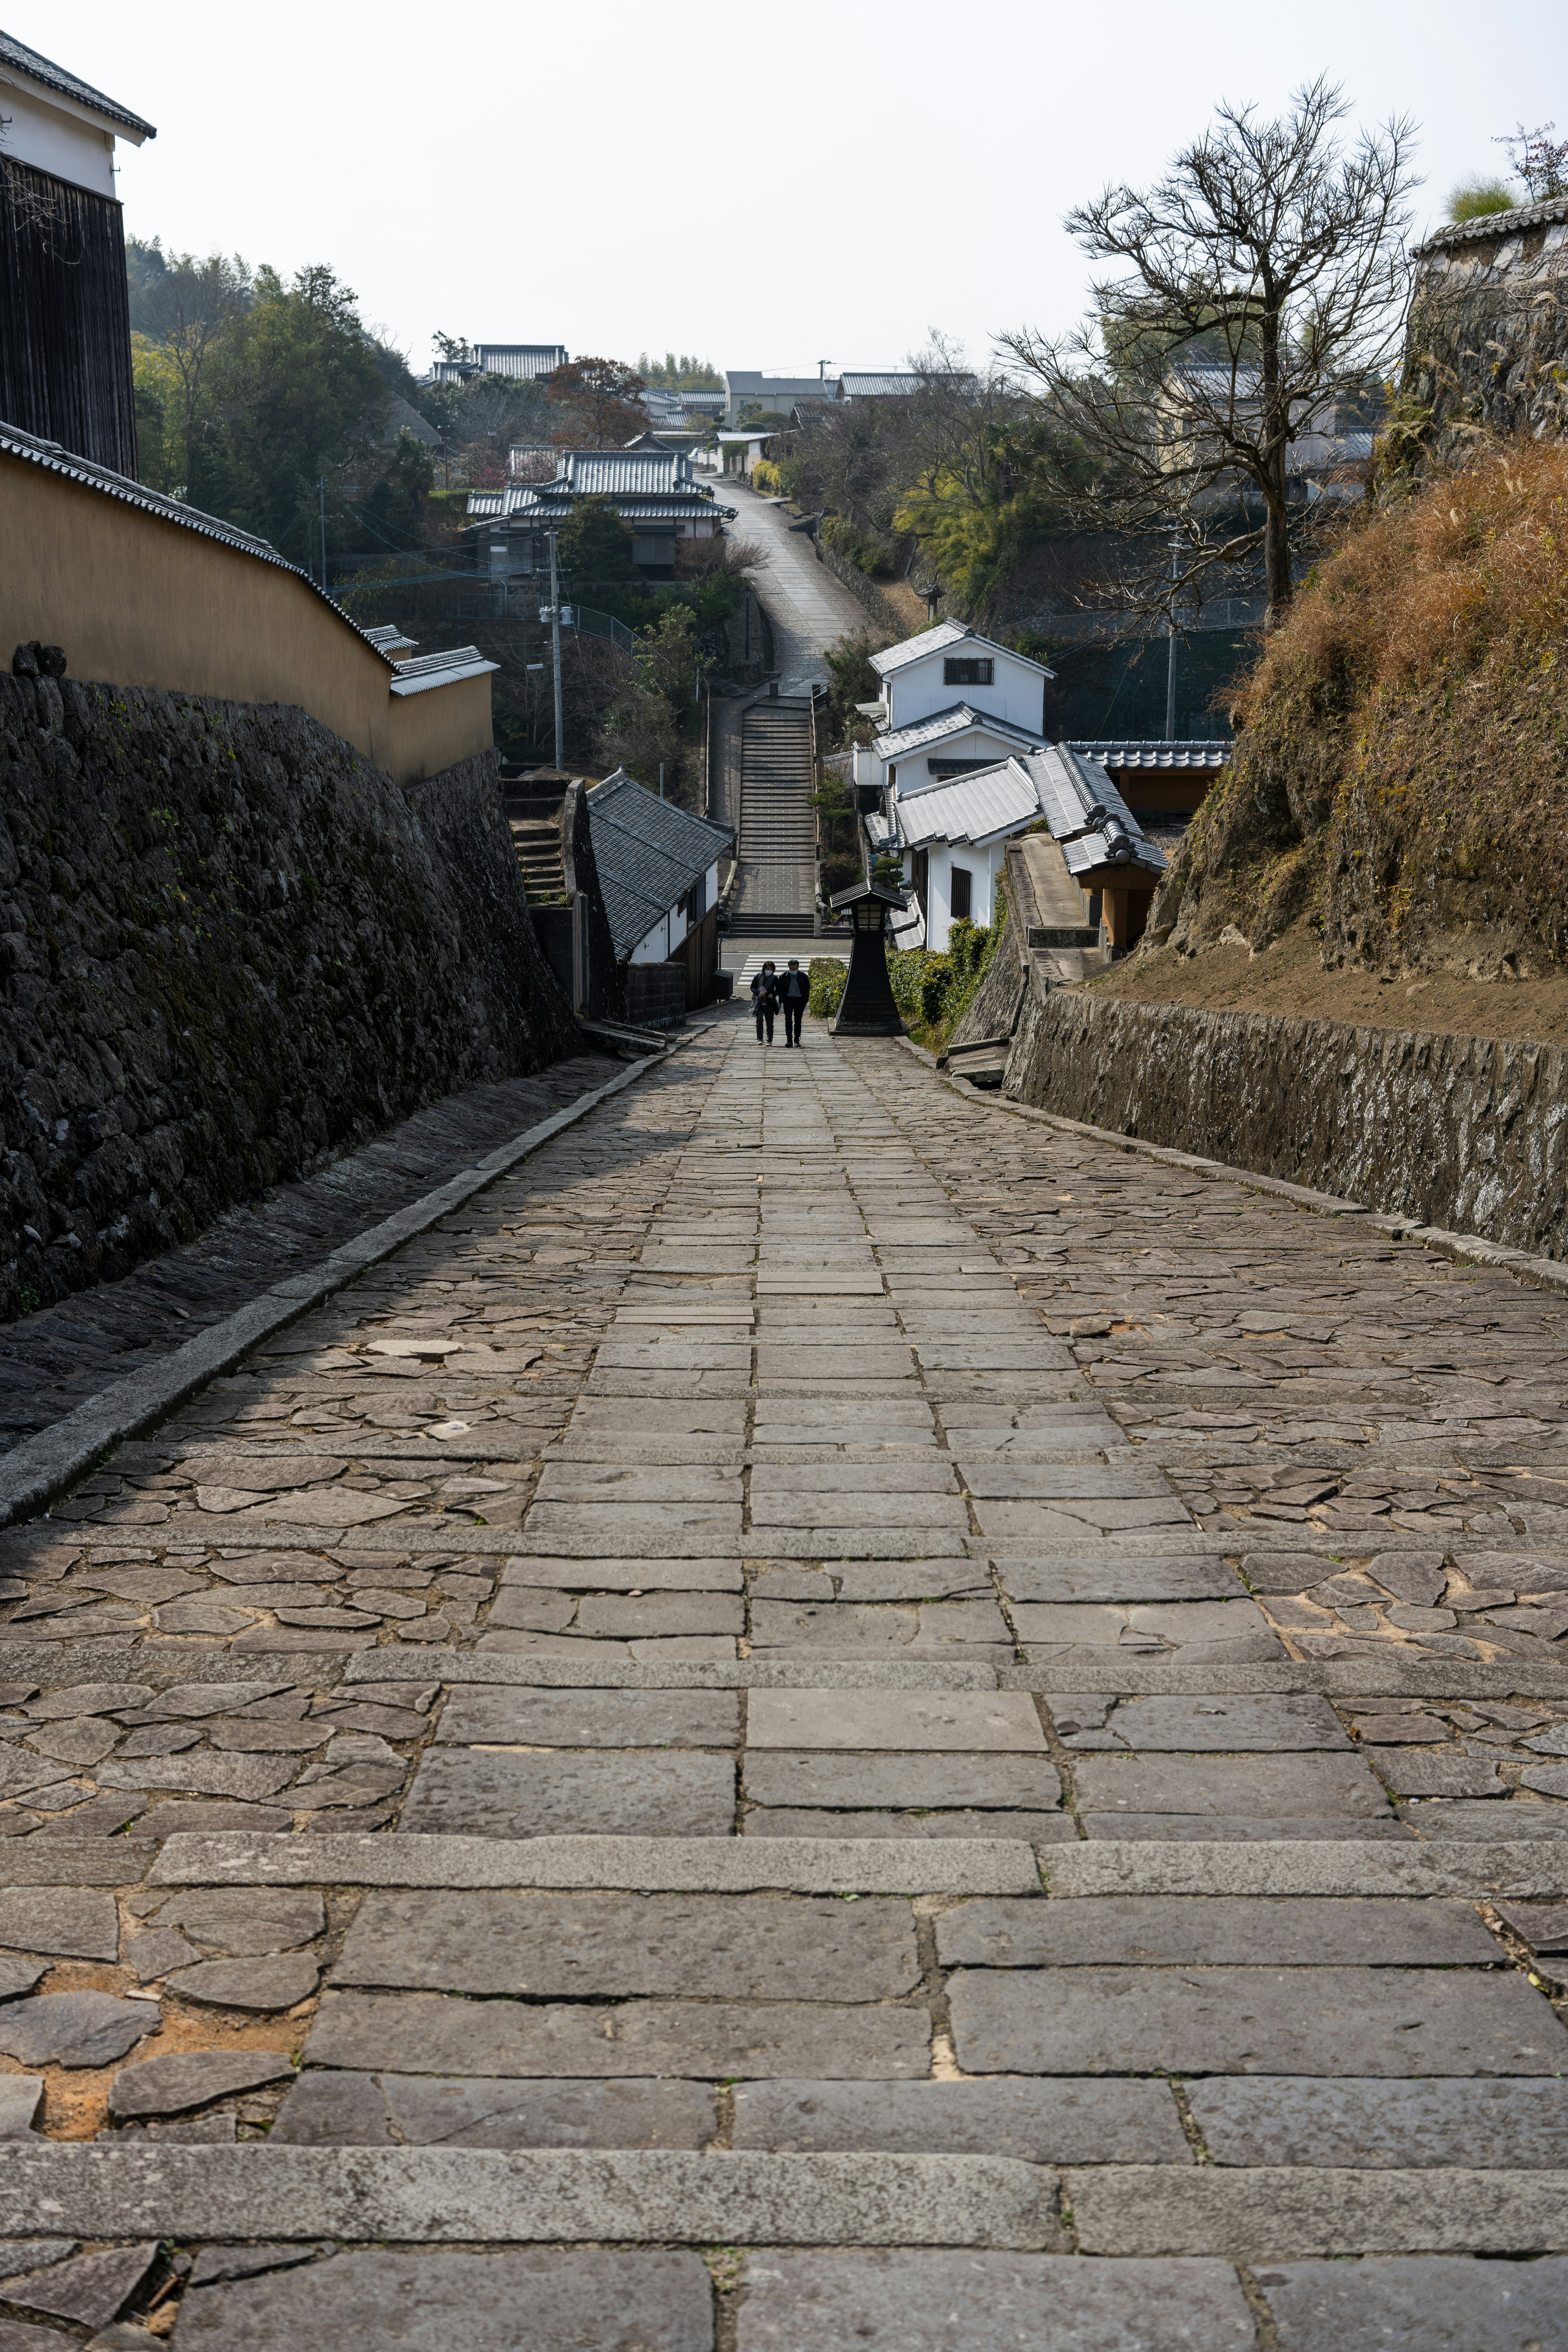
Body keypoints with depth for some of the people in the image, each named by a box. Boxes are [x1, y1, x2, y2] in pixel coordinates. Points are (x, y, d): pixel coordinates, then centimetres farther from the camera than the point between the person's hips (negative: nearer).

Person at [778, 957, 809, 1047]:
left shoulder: (803, 977, 1)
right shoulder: (785, 976, 0)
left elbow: (807, 989, 6)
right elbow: (780, 989, 6)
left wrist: (805, 1001, -2)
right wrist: (782, 1000, -5)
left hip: (799, 1001, 1)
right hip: (788, 1000, 0)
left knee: (798, 1021, 6)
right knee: (788, 1020, -9)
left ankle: (797, 1041, 14)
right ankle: (789, 1041, -11)